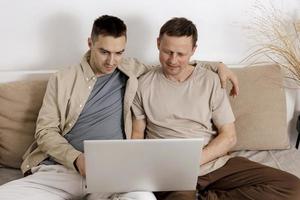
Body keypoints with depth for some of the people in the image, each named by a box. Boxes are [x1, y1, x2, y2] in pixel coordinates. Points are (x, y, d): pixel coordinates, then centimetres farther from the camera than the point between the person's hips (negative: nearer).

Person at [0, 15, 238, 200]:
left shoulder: (133, 71, 13)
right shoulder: (62, 79, 11)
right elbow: (46, 131, 6)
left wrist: (217, 65, 14)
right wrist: (76, 159, -12)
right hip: (58, 169, 1)